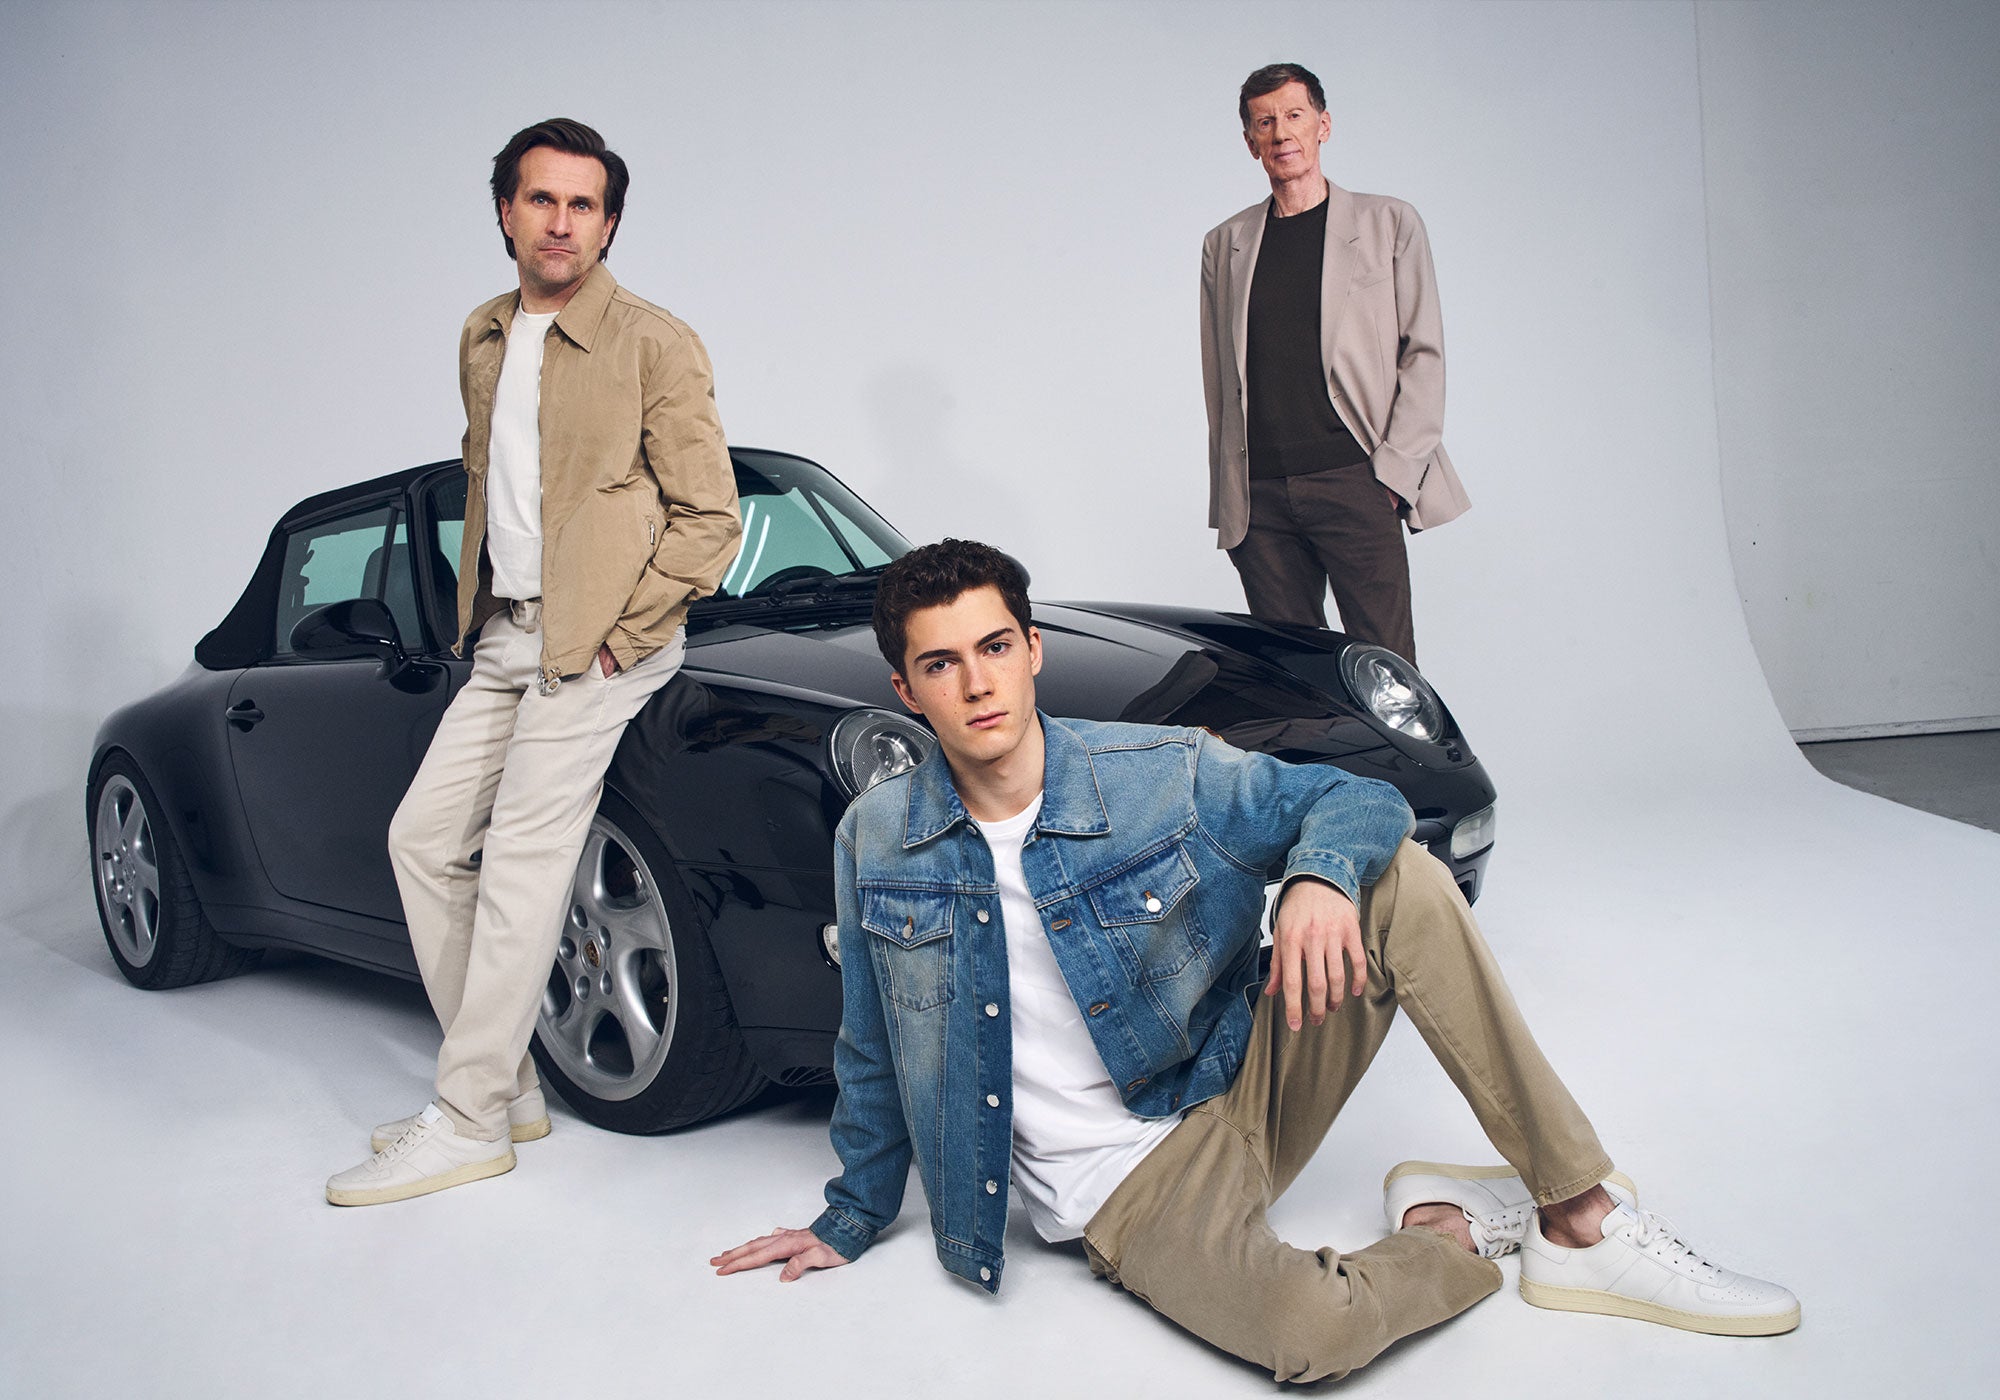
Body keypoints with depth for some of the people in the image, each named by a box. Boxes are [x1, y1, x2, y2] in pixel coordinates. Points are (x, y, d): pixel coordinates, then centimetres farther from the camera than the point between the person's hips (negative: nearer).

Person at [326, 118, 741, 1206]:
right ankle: (507, 1085, 17)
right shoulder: (483, 341, 14)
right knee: (424, 839, 7)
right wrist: (478, 606, 15)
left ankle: (470, 1123, 4)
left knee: (520, 863, -8)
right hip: (503, 637, 8)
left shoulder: (653, 345, -9)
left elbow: (711, 518, -11)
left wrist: (618, 636, -13)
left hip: (595, 643, -8)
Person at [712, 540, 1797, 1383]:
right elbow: (872, 1055, 8)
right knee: (1307, 1332, -34)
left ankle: (1583, 1219, -10)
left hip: (1243, 1089, 2)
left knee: (1406, 880, -19)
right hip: (1126, 1185, -2)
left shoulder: (1161, 776, -9)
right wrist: (851, 1221, 15)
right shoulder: (874, 842, -6)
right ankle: (1461, 1230, 1)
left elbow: (1357, 799, -3)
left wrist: (1319, 877, -26)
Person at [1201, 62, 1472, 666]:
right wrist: (1227, 500, 8)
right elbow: (1218, 381, 16)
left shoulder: (1390, 224, 9)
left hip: (1354, 481, -2)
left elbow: (1424, 353, 4)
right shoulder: (1224, 245, 16)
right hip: (1259, 496, 3)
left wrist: (1393, 469, -7)